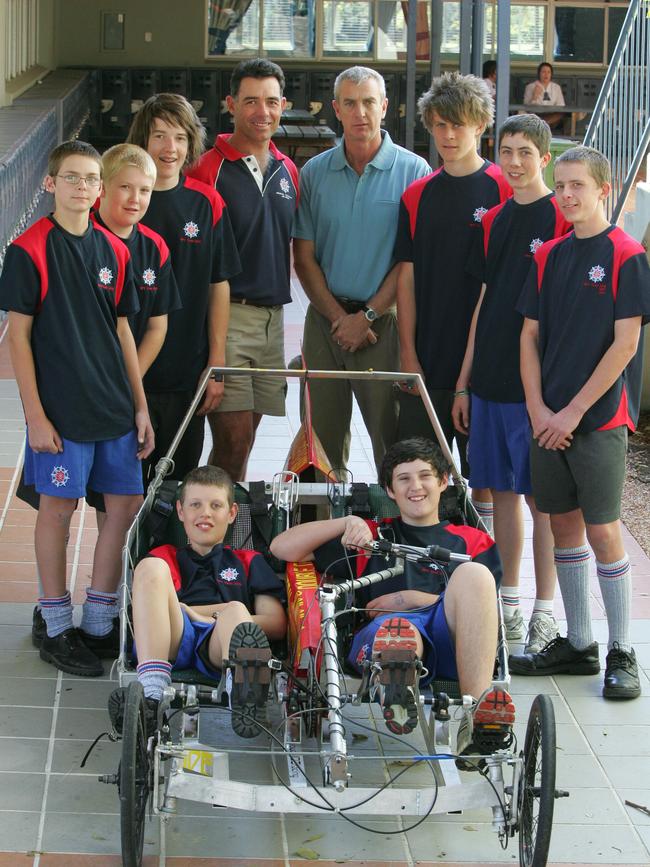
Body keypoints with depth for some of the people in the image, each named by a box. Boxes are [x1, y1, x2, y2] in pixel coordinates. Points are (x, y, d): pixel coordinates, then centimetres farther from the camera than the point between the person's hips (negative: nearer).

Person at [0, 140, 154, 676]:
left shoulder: (114, 251, 10)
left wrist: (141, 406, 11)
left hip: (115, 407, 6)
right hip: (61, 409, -6)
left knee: (126, 504, 6)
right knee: (58, 509, 1)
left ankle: (99, 624, 18)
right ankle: (57, 631, 12)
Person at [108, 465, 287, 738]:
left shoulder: (248, 562, 33)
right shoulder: (165, 557, 34)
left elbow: (276, 623, 18)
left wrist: (233, 617, 0)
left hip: (218, 645, -1)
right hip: (171, 642, 1)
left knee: (235, 612, -35)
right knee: (150, 567, -24)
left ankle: (244, 695, -74)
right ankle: (151, 694, -44)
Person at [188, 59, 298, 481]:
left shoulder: (288, 171, 13)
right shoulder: (209, 169, -8)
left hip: (273, 317, 6)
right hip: (227, 315, -6)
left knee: (242, 440, 11)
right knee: (234, 440, -8)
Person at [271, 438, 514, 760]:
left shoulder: (472, 541, 32)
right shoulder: (371, 536, 34)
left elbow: (481, 607, 16)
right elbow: (283, 548, 27)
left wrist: (414, 599, 4)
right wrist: (347, 523, 14)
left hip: (452, 640, 1)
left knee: (473, 573, -34)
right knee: (398, 628, -41)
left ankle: (478, 713, -49)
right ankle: (398, 684, -81)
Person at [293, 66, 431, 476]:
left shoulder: (413, 171, -2)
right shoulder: (315, 173, 6)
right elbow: (304, 257, 5)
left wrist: (368, 316, -10)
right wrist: (337, 316, -6)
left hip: (384, 320, -3)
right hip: (326, 317, 3)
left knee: (393, 438, -1)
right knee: (323, 433, 8)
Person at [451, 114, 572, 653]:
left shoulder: (563, 220, -7)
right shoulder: (494, 220, 13)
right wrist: (464, 383, 14)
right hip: (490, 380, 6)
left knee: (540, 495, -1)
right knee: (502, 491, 11)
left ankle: (544, 611, 7)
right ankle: (508, 602, 21)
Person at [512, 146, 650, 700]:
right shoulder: (549, 255, 11)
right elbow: (530, 335, 11)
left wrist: (573, 411, -13)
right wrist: (538, 409, -2)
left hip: (600, 419, -6)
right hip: (549, 420, 6)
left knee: (603, 531, -4)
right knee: (564, 525, 10)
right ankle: (578, 644, 21)